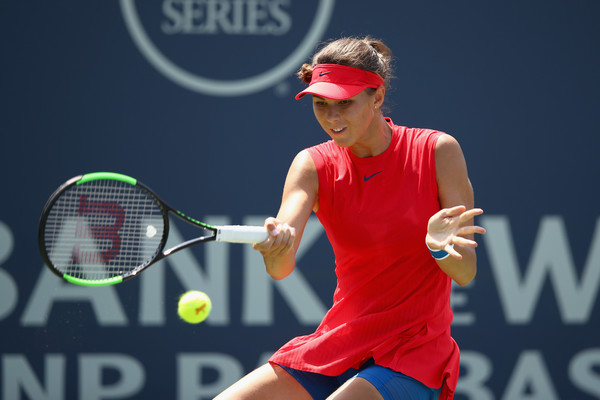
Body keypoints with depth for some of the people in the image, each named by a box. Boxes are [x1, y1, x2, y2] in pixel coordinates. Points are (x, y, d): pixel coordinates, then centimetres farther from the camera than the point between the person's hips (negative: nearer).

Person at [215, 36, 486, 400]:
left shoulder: (437, 151, -6)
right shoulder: (314, 165, 0)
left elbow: (466, 272, -8)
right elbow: (280, 269, -17)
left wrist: (439, 247, -31)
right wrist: (278, 246, -41)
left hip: (414, 355, -4)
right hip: (338, 344, 4)